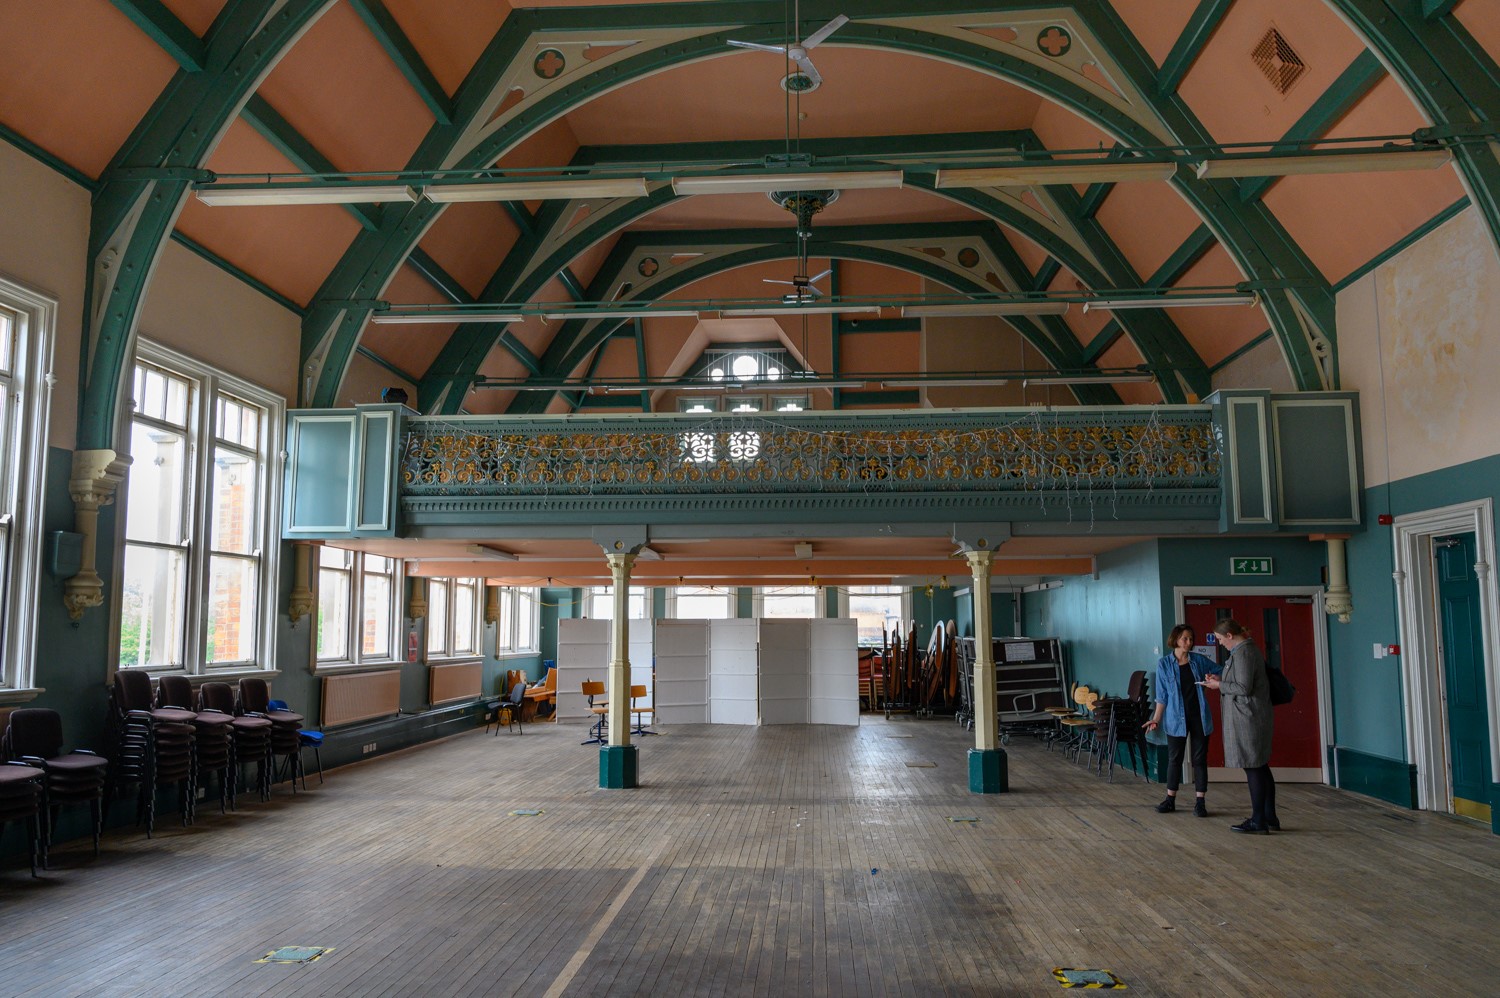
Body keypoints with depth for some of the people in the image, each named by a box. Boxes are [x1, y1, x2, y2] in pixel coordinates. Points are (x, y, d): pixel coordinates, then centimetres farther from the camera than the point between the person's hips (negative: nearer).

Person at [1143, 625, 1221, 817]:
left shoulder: (1199, 660, 1)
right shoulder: (1164, 664, -2)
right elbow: (1162, 695, 1)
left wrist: (1214, 679, -10)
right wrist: (1156, 719, -4)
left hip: (1199, 716, 1)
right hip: (1177, 717, -1)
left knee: (1200, 758, 3)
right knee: (1174, 759, 6)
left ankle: (1200, 802, 10)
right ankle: (1170, 799, 17)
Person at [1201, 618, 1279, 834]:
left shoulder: (1242, 653, -17)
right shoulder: (1250, 649, 15)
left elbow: (1243, 688, -22)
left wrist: (1219, 685, -9)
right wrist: (1221, 680, 13)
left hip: (1247, 718, -11)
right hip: (1256, 717, 11)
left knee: (1252, 768, -5)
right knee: (1261, 767, 15)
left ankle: (1258, 821, 1)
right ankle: (1270, 818, 22)